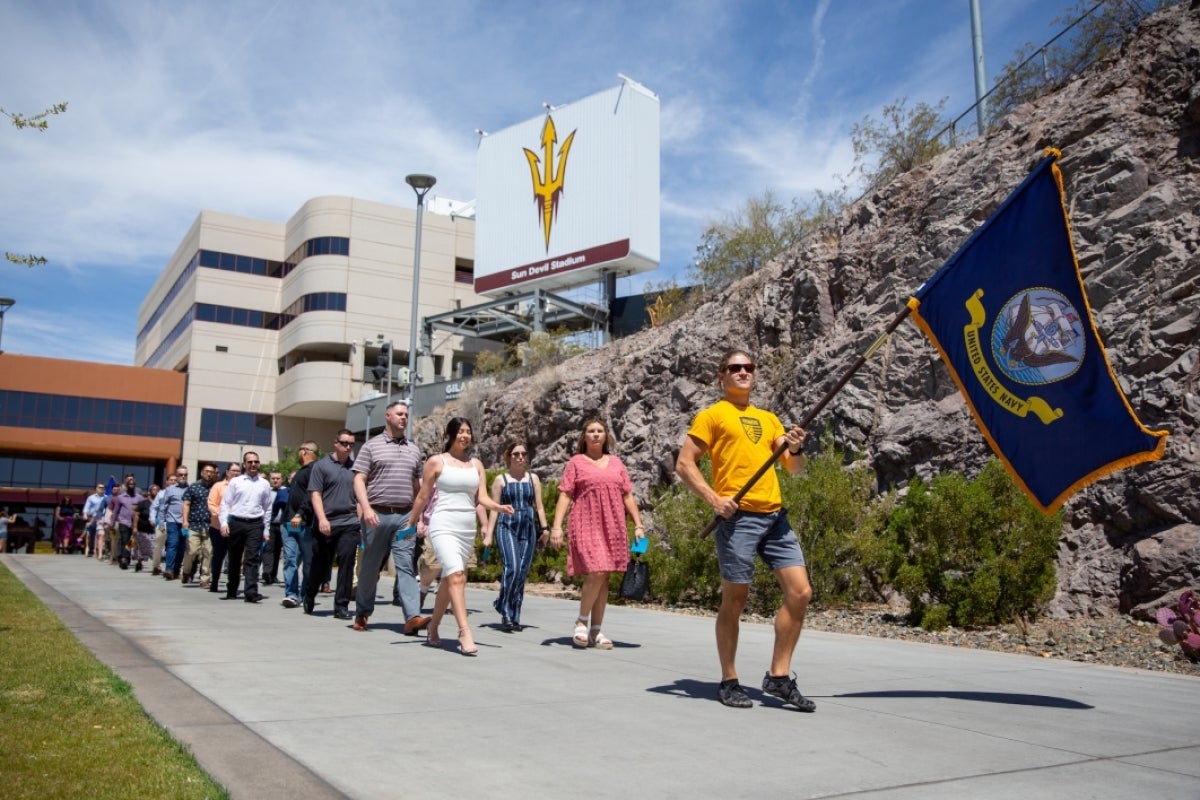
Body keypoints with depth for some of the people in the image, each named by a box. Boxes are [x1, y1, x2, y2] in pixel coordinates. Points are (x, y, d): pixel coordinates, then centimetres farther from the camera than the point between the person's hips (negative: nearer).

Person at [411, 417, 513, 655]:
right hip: (443, 526, -5)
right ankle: (465, 632, -25)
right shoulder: (436, 462, 0)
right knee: (456, 575, -21)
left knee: (449, 580, 13)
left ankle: (433, 627, 29)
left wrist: (499, 507, -14)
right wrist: (414, 522, 11)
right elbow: (423, 496, 6)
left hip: (467, 529, 5)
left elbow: (482, 497, 5)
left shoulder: (476, 464, 12)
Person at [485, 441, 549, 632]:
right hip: (506, 527, -3)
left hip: (528, 528, 3)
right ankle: (505, 613, -8)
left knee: (522, 573, 1)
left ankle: (514, 617, 10)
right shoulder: (501, 479, 7)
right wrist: (488, 533, -2)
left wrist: (544, 527, -1)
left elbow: (539, 506, 12)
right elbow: (494, 508, 5)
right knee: (511, 568, -20)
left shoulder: (533, 478, 14)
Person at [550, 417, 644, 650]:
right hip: (586, 526, -4)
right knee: (596, 574, -16)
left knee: (604, 578, 4)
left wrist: (638, 525, 10)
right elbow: (564, 495, 0)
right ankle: (581, 621, 4)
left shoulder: (616, 463, 16)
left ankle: (596, 630, 12)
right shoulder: (576, 462, 6)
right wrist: (556, 526, -10)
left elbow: (627, 496, 17)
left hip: (612, 528, 4)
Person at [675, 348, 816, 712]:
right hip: (738, 516, -6)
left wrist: (795, 449, -5)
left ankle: (779, 676, 11)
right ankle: (729, 681, 14)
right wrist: (713, 498, -14)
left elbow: (794, 469, 17)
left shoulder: (768, 418, 20)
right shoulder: (712, 415, 3)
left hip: (775, 515, 6)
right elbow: (684, 464, -3)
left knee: (800, 592, -1)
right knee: (734, 600, 0)